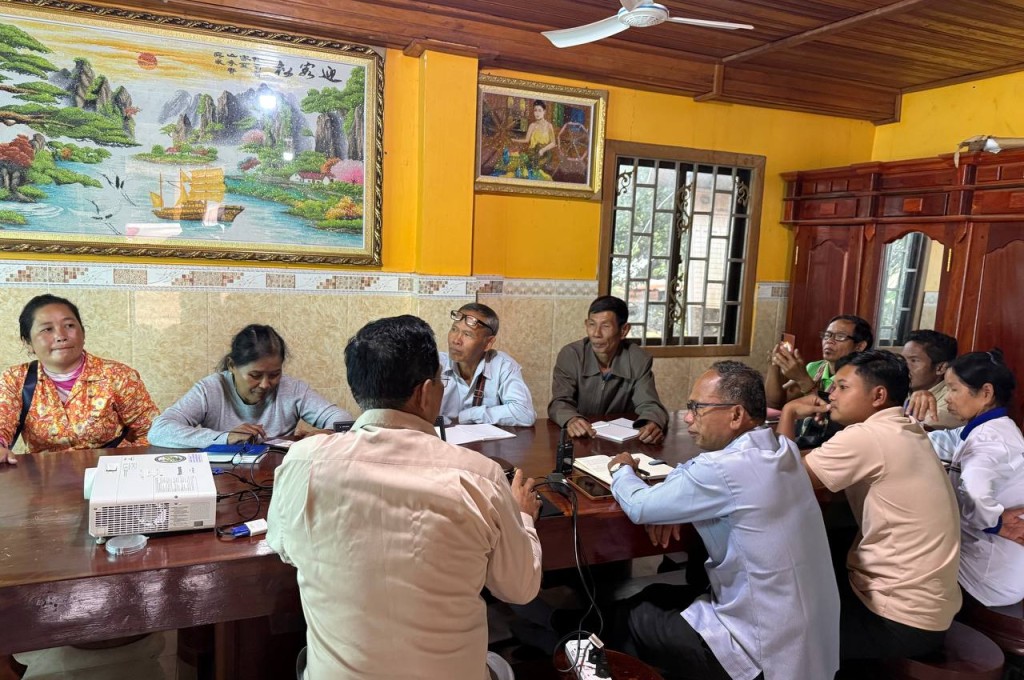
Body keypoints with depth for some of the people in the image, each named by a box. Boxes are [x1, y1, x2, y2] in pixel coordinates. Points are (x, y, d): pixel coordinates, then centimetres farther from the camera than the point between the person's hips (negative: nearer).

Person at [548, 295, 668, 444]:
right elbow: (560, 402, -17)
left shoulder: (640, 360, -7)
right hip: (579, 440, 0)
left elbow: (648, 405, -12)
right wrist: (571, 420, -41)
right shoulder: (570, 355, -11)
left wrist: (653, 425, -36)